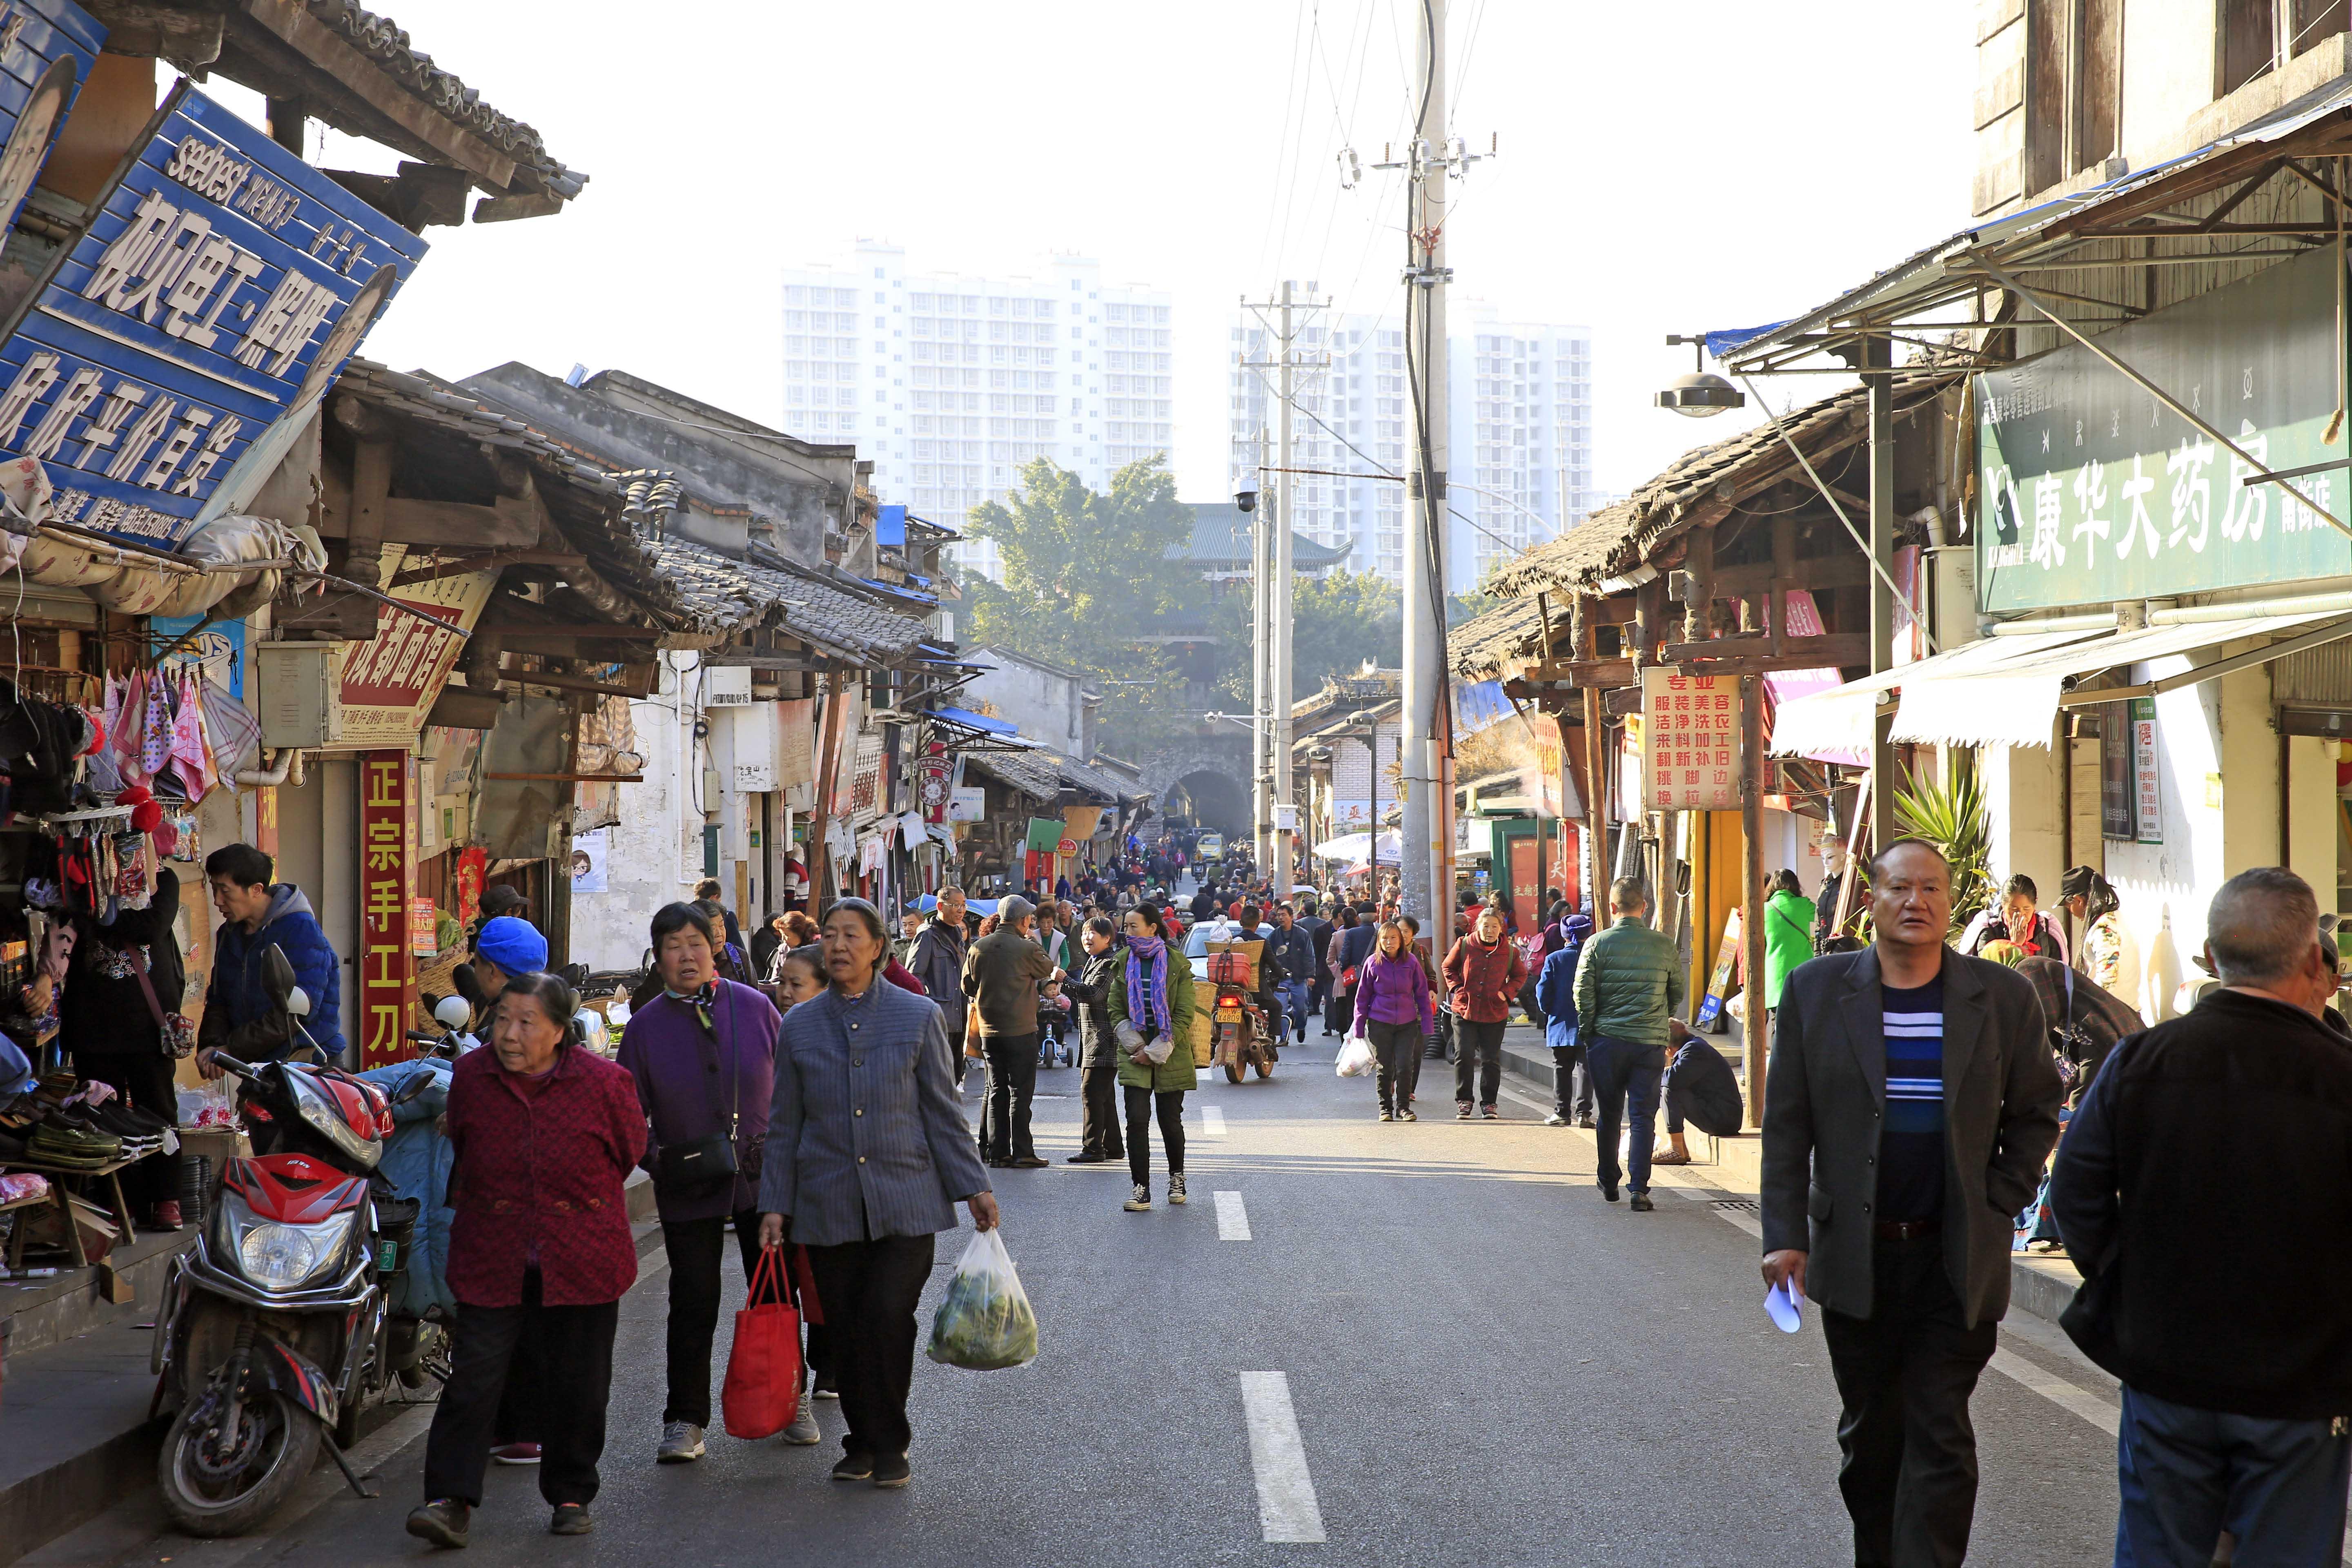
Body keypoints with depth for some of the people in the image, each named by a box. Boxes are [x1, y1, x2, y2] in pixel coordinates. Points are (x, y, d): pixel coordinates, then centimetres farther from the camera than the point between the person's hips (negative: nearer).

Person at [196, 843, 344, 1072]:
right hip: (255, 1068, 6)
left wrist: (231, 1049, -19)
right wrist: (211, 1045, -9)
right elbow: (218, 1001, 13)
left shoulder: (301, 930, -13)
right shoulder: (228, 935, 14)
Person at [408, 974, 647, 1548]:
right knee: (472, 1380, -7)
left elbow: (627, 1155, 8)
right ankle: (451, 1500, -4)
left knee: (578, 1387, 7)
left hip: (582, 1263, -1)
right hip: (492, 1262, 1)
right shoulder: (470, 1076, -2)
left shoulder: (605, 1082, -9)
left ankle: (570, 1496, 23)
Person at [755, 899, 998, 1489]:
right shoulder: (799, 1026, 7)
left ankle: (889, 1444, 5)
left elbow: (944, 1112, 6)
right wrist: (774, 1205, 6)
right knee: (844, 1331, 4)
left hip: (905, 1202, -2)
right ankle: (862, 1442, 21)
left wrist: (973, 1187, 1)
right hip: (828, 1207, 2)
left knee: (888, 1319, -12)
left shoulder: (917, 1017, 3)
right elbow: (784, 1125, 11)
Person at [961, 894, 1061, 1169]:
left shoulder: (978, 948, 1)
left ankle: (997, 1153, 11)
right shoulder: (1027, 948, -13)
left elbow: (968, 987, 9)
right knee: (1021, 1092, 0)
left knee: (997, 1091, 12)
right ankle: (1021, 1153, -1)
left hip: (989, 1031, 5)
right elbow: (1048, 970, 6)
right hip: (1021, 1030, -5)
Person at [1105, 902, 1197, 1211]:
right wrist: (1135, 1045, -7)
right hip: (1135, 1054, 2)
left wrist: (1155, 1052, -11)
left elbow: (1184, 1016, -6)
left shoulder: (1178, 964, -4)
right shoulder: (1124, 963, 5)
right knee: (1137, 1119, -9)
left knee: (1170, 1121, 5)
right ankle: (1141, 1190, -6)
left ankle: (1177, 1177, 30)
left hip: (1170, 1054, -2)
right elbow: (1116, 1011, 7)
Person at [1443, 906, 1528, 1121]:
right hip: (1465, 1010, -1)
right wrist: (1457, 988, -3)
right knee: (1464, 1056, -5)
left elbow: (1520, 975, 15)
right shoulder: (1464, 945, -2)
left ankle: (1488, 1103, 17)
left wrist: (1506, 992, -2)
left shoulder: (1510, 951, 0)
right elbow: (1449, 967, 12)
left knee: (1491, 1060, 5)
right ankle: (1463, 1101, 10)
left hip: (1495, 1014, 1)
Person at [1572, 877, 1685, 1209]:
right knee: (1643, 1117, 2)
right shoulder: (1664, 945, 0)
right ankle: (1639, 1189, -6)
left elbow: (1583, 994, -5)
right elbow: (1677, 994, 10)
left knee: (1609, 1115, 14)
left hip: (1607, 1042, 0)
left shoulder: (1597, 944, -5)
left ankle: (1608, 1183, 25)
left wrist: (1588, 1032, 7)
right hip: (1651, 1044, 0)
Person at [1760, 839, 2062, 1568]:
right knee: (1869, 1436, 13)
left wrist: (1998, 1206, -1)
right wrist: (1785, 1235, -4)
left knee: (1940, 1438, -3)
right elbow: (1787, 1124, 2)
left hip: (1958, 1258, -1)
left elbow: (2035, 1115, 9)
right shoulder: (1815, 990, 0)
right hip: (1855, 1255, 1)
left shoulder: (2004, 997, -1)